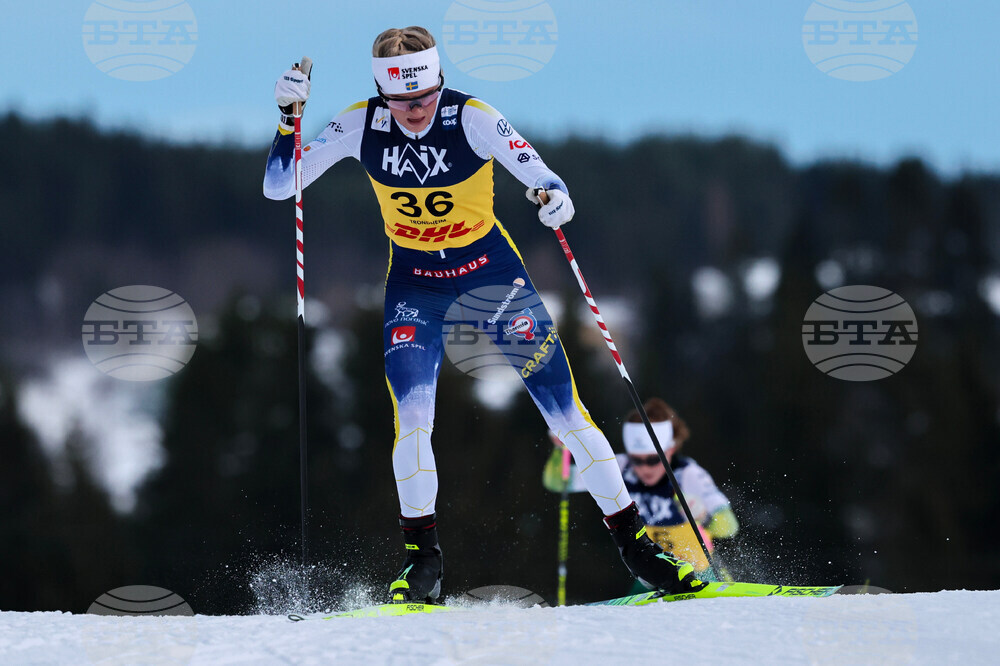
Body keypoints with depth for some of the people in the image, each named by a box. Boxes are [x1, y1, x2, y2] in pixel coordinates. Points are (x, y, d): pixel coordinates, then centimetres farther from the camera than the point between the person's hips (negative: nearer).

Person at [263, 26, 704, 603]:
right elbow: (279, 186, -10)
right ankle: (422, 554, -5)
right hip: (415, 285, 1)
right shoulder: (361, 126, -13)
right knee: (412, 415, -19)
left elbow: (538, 174, -27)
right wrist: (288, 117, -26)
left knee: (564, 409, -5)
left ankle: (633, 540, 4)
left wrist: (555, 196, -50)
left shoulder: (473, 118, -20)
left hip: (491, 269, -1)